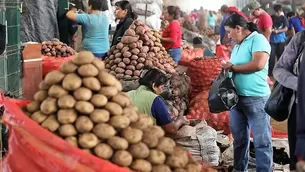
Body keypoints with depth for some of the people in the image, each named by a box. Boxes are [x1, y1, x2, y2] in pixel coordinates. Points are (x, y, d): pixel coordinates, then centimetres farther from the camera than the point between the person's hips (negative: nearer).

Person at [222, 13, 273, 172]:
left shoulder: (258, 39, -9)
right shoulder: (238, 46, 14)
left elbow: (258, 64, -23)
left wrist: (233, 67, -12)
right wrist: (226, 69, 0)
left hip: (256, 98, -8)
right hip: (236, 97, 8)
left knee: (261, 140, 0)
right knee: (239, 138, 16)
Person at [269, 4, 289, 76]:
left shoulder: (284, 18, 1)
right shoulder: (271, 17, 3)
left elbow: (286, 29, -5)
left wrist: (278, 31, -21)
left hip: (281, 40, 0)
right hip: (272, 40, 0)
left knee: (280, 55, 7)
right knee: (271, 56, -6)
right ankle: (270, 71, -2)